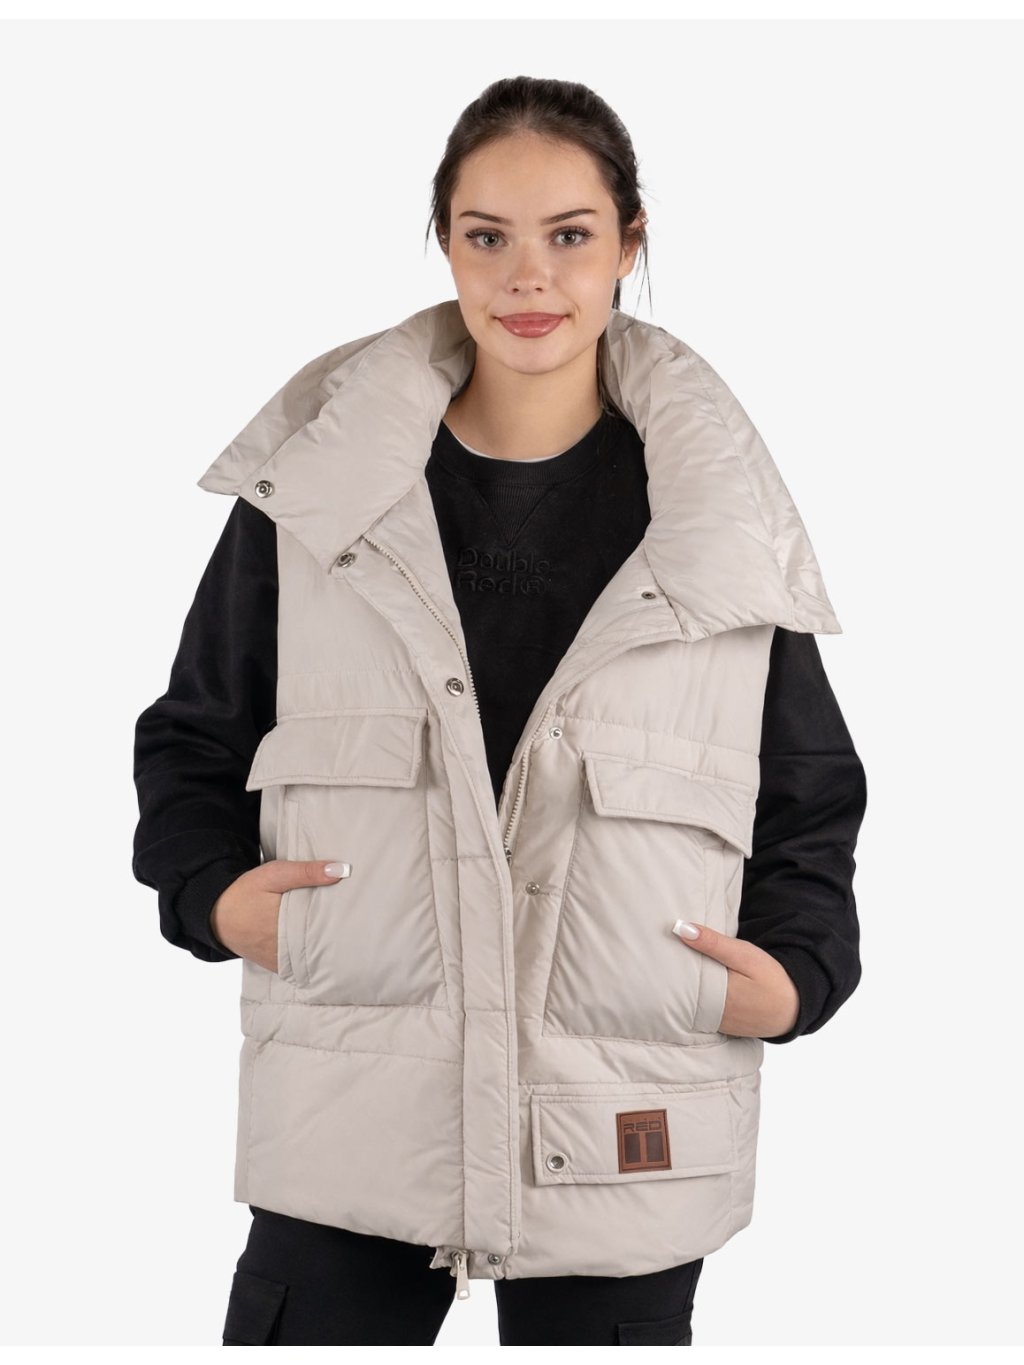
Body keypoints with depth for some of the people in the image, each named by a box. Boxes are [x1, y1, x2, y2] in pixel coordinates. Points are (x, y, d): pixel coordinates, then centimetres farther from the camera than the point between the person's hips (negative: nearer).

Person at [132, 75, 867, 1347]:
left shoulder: (724, 516, 3)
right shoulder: (315, 484, 2)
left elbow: (809, 800, 10)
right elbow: (195, 739, 12)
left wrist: (793, 978, -6)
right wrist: (215, 894, -6)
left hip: (621, 1148, 0)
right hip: (346, 1133, 0)